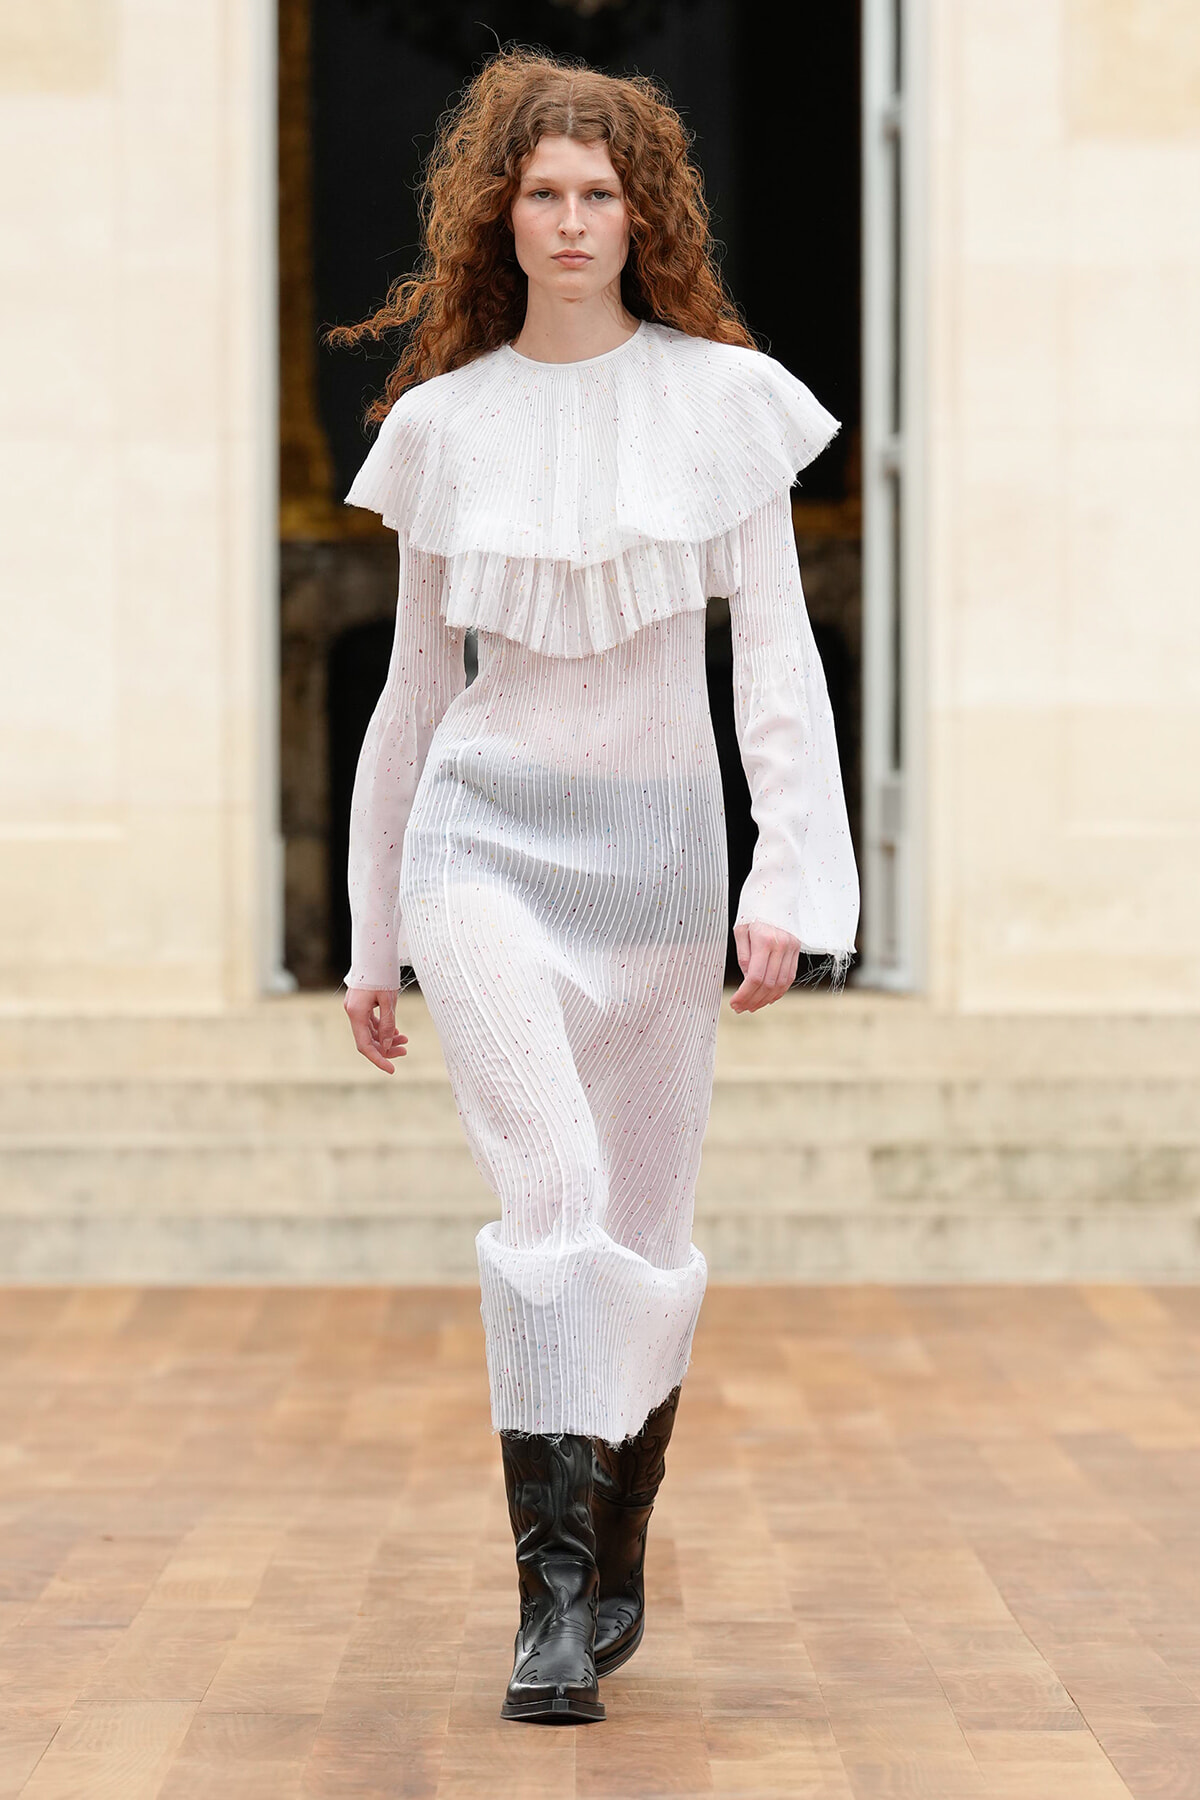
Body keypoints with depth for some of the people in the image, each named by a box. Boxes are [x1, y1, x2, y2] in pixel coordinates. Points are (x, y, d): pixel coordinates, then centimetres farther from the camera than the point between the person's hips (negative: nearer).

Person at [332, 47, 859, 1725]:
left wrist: (789, 877, -12)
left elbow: (778, 650, -1)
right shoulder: (445, 421, 6)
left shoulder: (724, 396, 2)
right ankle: (553, 1596, -18)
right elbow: (417, 684, 13)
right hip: (490, 834, -1)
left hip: (660, 843, 1)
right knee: (553, 1188, -19)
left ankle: (617, 1569, 25)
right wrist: (372, 934, 15)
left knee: (647, 1229, 8)